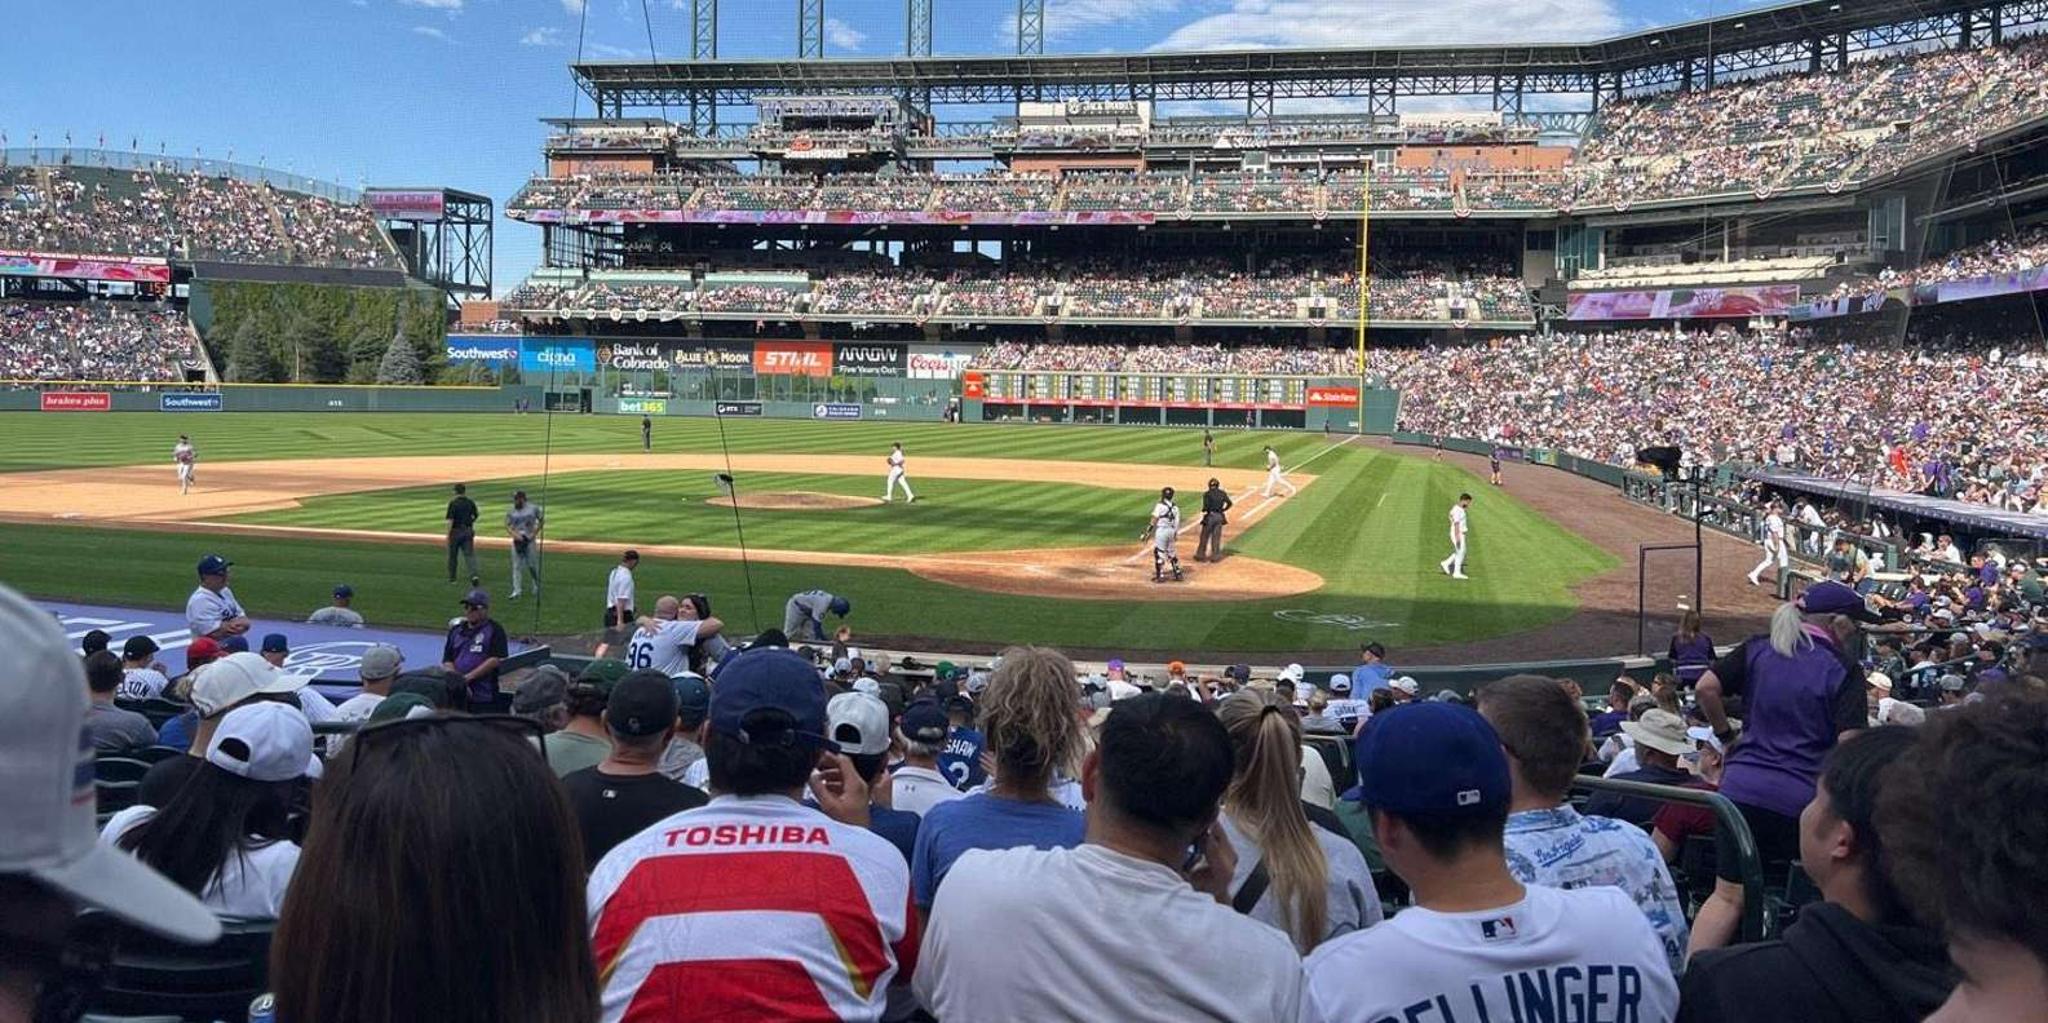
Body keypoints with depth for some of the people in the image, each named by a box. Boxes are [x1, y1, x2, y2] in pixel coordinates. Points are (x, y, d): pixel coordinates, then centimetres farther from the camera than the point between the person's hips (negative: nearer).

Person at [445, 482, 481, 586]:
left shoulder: (453, 503, -11)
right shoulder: (471, 503, 2)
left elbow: (450, 520, -15)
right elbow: (475, 516, 13)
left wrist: (448, 534, -11)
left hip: (456, 532, -3)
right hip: (468, 531, 3)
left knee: (452, 555, 13)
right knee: (469, 554, 0)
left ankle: (452, 578, 22)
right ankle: (474, 575, -20)